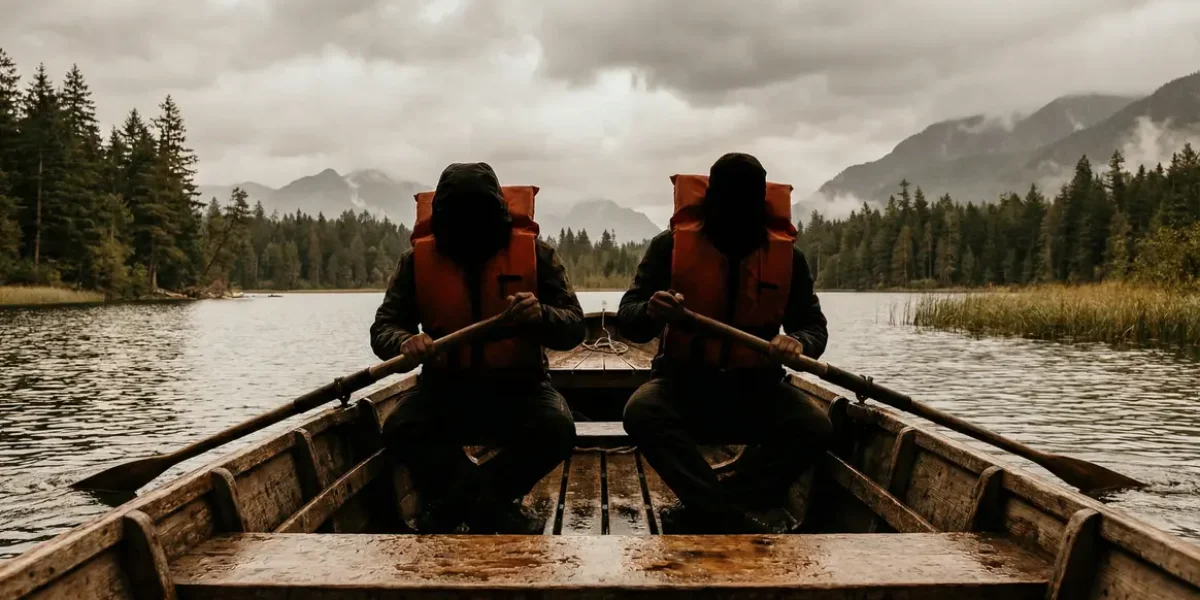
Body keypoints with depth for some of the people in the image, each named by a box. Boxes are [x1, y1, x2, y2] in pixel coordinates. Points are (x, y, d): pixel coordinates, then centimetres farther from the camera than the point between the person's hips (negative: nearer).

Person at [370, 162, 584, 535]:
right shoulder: (419, 259, -2)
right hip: (445, 387, 1)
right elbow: (384, 327, -3)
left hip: (518, 388, -1)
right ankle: (501, 515, -19)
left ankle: (449, 511, -18)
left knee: (556, 429, -31)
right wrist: (405, 343, -28)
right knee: (401, 428, -29)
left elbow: (573, 327, -8)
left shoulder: (534, 253, -6)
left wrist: (540, 315, -32)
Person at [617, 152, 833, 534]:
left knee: (814, 426, -26)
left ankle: (706, 514, -18)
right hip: (684, 382, -1)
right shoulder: (671, 245, -4)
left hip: (755, 388, 2)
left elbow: (813, 325, 7)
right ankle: (739, 518, -29)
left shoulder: (787, 255, 2)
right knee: (641, 411, -33)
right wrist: (651, 312, -32)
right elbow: (629, 320, -7)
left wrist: (799, 343, -19)